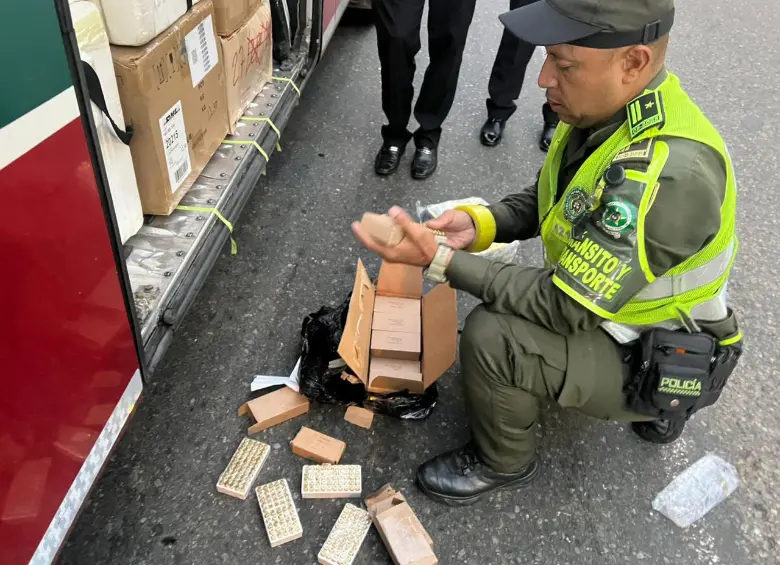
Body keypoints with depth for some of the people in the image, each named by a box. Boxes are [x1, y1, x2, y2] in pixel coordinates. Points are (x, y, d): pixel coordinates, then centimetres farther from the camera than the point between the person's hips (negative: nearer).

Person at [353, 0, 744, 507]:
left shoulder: (667, 173, -35)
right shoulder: (607, 109, -9)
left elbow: (565, 307, -30)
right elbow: (546, 203, 5)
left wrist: (440, 261, -29)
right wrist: (478, 222, -14)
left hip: (656, 362, -8)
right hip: (609, 300, 9)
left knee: (491, 337, -25)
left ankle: (504, 463, 7)